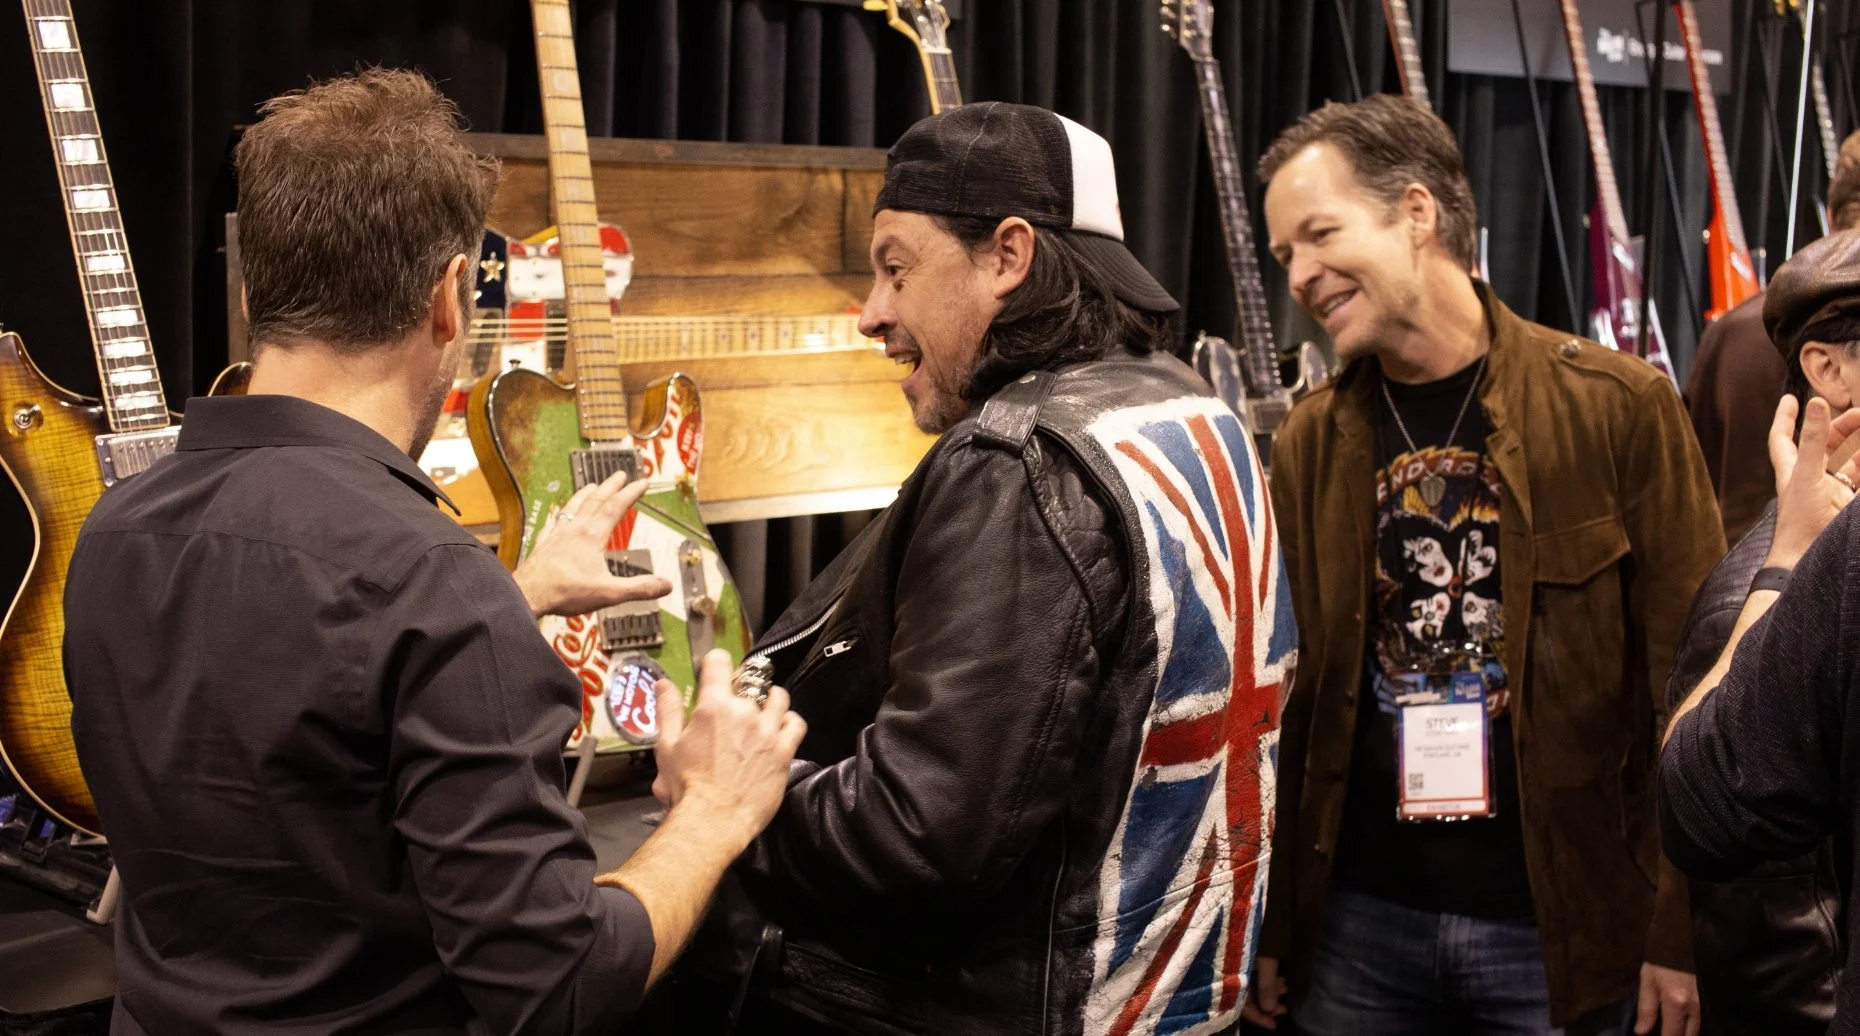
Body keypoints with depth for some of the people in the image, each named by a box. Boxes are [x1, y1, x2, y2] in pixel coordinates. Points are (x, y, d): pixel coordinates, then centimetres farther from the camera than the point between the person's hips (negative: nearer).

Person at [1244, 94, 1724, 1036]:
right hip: (1360, 923, 3)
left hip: (1565, 931, -3)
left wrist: (1681, 933, -8)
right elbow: (1284, 699, 7)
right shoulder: (1307, 445, 3)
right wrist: (1267, 929, 4)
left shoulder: (1616, 408, -7)